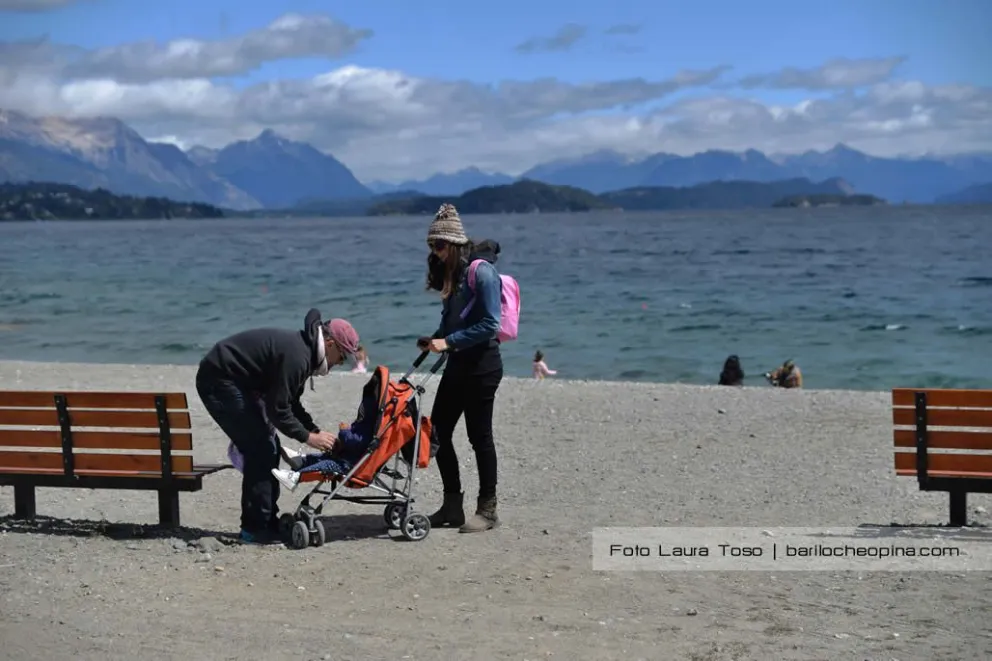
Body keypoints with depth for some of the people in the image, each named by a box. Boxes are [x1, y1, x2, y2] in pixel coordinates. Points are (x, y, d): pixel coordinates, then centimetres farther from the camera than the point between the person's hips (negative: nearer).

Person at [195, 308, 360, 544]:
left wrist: (316, 430, 10)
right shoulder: (296, 355, -24)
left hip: (240, 382, 11)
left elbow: (291, 403, 19)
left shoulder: (302, 349, 9)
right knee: (259, 449, -12)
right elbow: (278, 409, -22)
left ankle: (266, 522, 15)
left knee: (267, 447, 10)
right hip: (219, 381, -11)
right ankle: (256, 528, -8)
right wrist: (308, 437, -11)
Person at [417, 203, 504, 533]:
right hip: (458, 363, 9)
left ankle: (487, 510, 9)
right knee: (438, 432, 8)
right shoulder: (452, 272, 11)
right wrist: (434, 338, 1)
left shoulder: (481, 271, -15)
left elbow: (490, 324, -19)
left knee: (479, 436, -2)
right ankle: (452, 506, 18)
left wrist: (449, 342, -20)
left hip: (482, 364, -9)